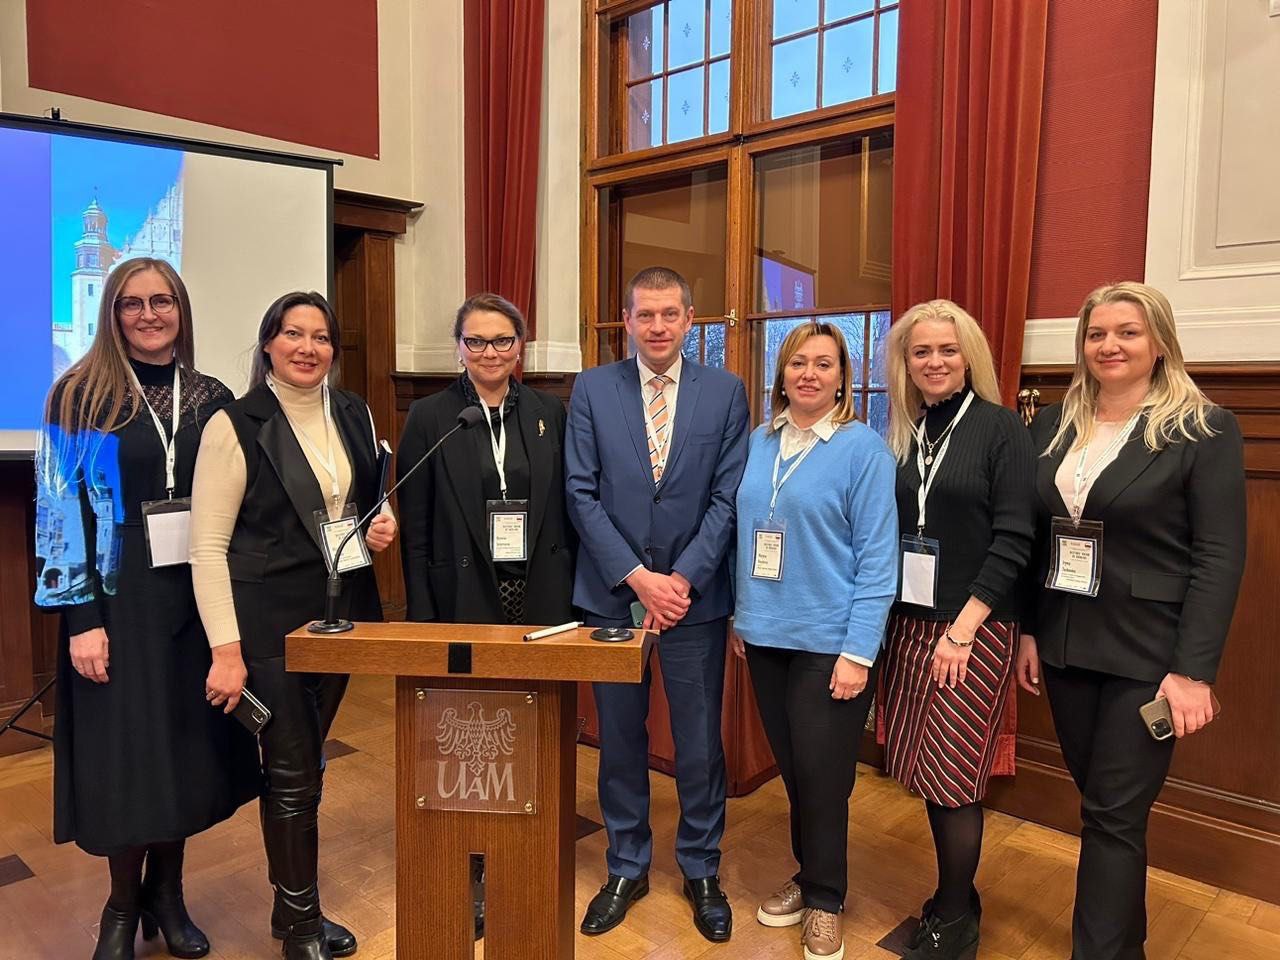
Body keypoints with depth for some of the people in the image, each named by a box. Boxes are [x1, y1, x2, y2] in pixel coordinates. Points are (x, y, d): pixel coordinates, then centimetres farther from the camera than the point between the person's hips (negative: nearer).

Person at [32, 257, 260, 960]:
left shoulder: (211, 399, 6)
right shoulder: (80, 396, -3)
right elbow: (61, 508, -6)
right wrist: (82, 617, -12)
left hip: (196, 594, 3)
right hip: (118, 598, -3)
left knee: (189, 742, 9)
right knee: (125, 751, 5)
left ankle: (166, 891, 30)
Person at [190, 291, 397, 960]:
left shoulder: (354, 415, 4)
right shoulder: (235, 426, -11)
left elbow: (372, 502, 20)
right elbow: (207, 548, -12)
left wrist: (383, 524, -4)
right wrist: (225, 650, -15)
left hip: (342, 612, 5)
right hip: (269, 621, -5)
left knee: (307, 762, 17)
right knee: (291, 772, 5)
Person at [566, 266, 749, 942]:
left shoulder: (726, 392, 1)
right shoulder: (591, 389, 1)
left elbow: (729, 497, -4)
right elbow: (582, 494, -4)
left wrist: (683, 579, -13)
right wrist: (636, 576, -12)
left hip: (695, 596, 0)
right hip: (612, 594, 1)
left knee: (700, 742, 10)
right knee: (620, 738, 13)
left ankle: (701, 870, 31)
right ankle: (627, 867, 32)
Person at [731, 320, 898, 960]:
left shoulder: (863, 447, -9)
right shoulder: (759, 442, 5)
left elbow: (877, 556, -12)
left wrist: (859, 653, -16)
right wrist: (741, 614, 9)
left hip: (828, 642, -4)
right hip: (765, 638, 5)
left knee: (822, 775, 7)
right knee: (790, 768, 17)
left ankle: (825, 901, 29)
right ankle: (806, 877, 38)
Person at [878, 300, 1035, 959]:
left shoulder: (1001, 429, -5)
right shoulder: (899, 434, 9)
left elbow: (1013, 538, -11)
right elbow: (887, 531, 11)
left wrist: (963, 627, -16)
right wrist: (880, 619, 3)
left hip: (974, 627, -5)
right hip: (909, 621, 5)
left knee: (953, 776, 1)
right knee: (923, 768, 11)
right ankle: (956, 897, 30)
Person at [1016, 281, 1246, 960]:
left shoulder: (1204, 430, -7)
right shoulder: (1052, 426, 7)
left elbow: (1220, 558, -11)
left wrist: (1194, 670, -16)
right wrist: (1027, 631, 7)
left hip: (1147, 654, -4)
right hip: (1065, 647, 5)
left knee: (1113, 815, 0)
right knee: (1102, 805, 15)